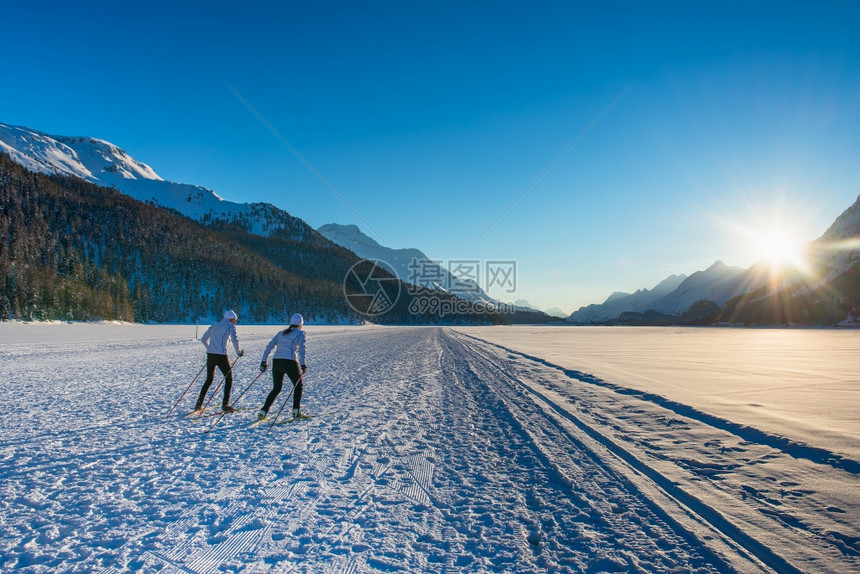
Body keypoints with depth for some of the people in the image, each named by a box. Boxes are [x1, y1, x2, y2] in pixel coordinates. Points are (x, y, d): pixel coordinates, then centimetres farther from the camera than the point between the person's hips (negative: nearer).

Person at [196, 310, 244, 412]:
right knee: (229, 378, 7)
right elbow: (235, 340, -14)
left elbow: (203, 339, 25)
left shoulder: (215, 326, 20)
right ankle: (225, 404, 0)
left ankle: (199, 403, 17)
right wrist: (239, 352, -1)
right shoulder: (230, 326, 1)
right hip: (221, 356, -6)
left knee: (209, 379, 20)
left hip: (210, 355, 6)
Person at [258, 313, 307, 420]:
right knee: (298, 386, 16)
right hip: (290, 362, -5)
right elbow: (301, 349, -9)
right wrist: (302, 365, -14)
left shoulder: (281, 333, 21)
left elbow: (269, 347, 13)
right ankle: (296, 411, 7)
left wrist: (263, 362, 13)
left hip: (276, 361, 5)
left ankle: (263, 412, 10)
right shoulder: (300, 333, 7)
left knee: (276, 389, 19)